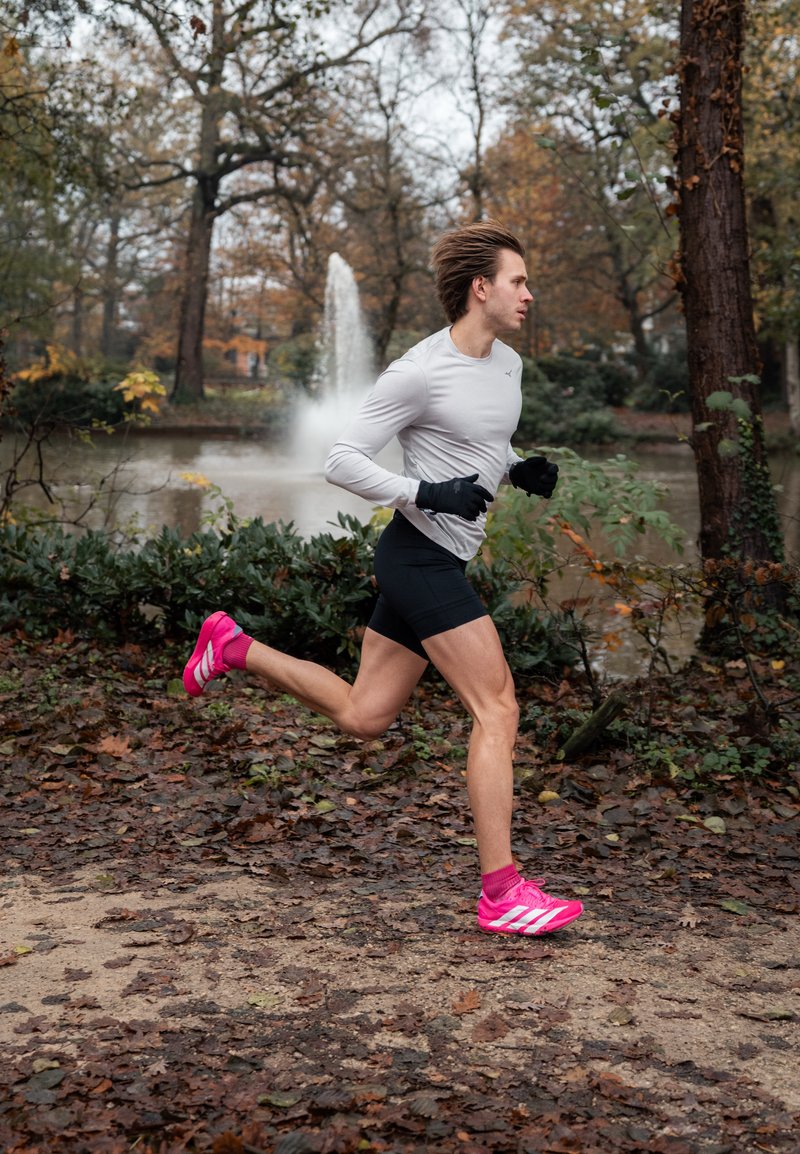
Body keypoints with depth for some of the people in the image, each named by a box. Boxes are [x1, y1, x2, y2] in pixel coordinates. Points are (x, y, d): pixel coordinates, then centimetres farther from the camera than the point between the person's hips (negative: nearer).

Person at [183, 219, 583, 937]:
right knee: (498, 710, -13)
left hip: (441, 564, 9)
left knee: (362, 716, 14)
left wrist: (522, 471, 6)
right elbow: (342, 461, -12)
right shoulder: (419, 373, -14)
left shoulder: (508, 364, 12)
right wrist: (426, 493, -23)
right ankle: (502, 893, -9)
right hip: (419, 556, -9)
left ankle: (236, 648, 30)